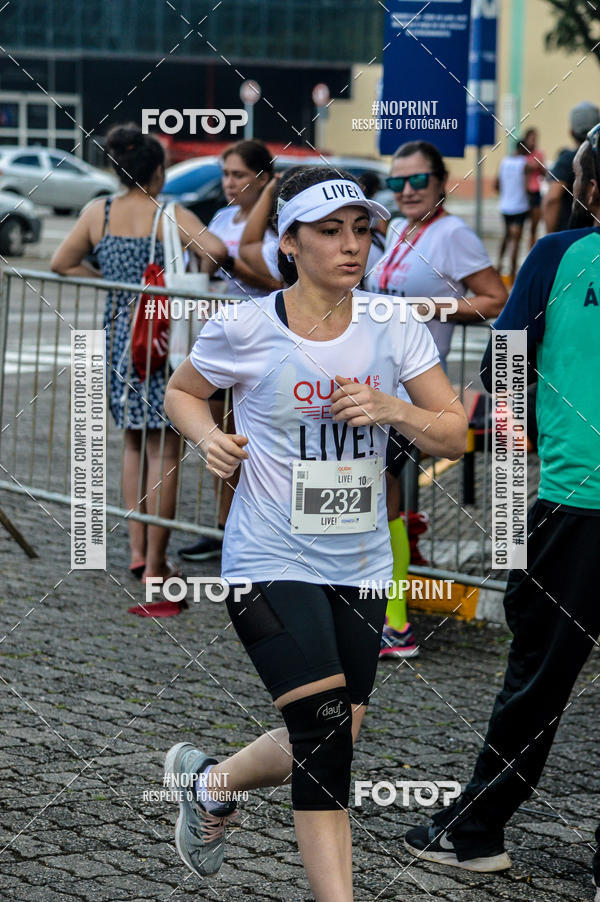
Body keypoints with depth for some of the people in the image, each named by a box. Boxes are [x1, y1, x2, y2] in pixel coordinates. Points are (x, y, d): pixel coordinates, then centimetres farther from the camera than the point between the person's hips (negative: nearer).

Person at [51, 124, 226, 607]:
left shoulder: (99, 212, 4)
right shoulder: (171, 216, -10)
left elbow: (62, 263, 8)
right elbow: (216, 250, -24)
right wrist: (203, 275, -5)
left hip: (116, 332, 5)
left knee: (135, 443, 20)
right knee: (163, 450, 2)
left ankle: (137, 549, 19)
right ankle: (156, 562, 3)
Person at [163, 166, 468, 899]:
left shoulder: (393, 329, 1)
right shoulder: (244, 330, -8)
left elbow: (455, 435, 1)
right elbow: (181, 390, 10)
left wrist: (392, 410, -18)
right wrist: (209, 439, -10)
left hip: (361, 566, 5)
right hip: (270, 563, -4)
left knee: (326, 745, 10)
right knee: (326, 736, -16)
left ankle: (209, 781, 39)